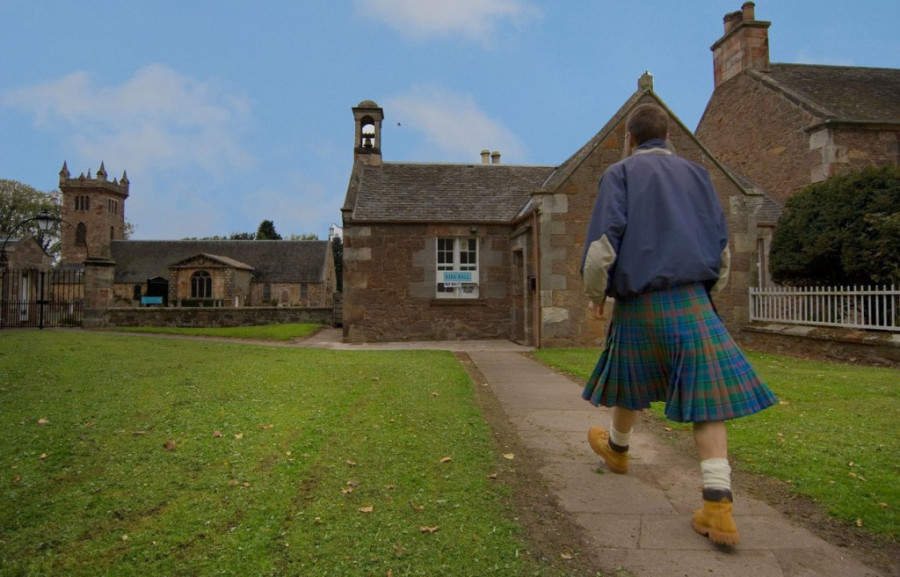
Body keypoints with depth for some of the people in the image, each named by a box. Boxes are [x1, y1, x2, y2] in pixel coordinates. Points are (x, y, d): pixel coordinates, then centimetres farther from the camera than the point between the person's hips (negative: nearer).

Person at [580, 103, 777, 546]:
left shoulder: (620, 173, 2)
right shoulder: (696, 174, 14)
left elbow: (602, 242, -11)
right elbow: (722, 247, 13)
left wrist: (595, 294, 2)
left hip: (637, 302, -2)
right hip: (691, 298, 2)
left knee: (632, 381, 19)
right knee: (706, 394, 0)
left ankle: (616, 448, 45)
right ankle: (718, 506, -8)